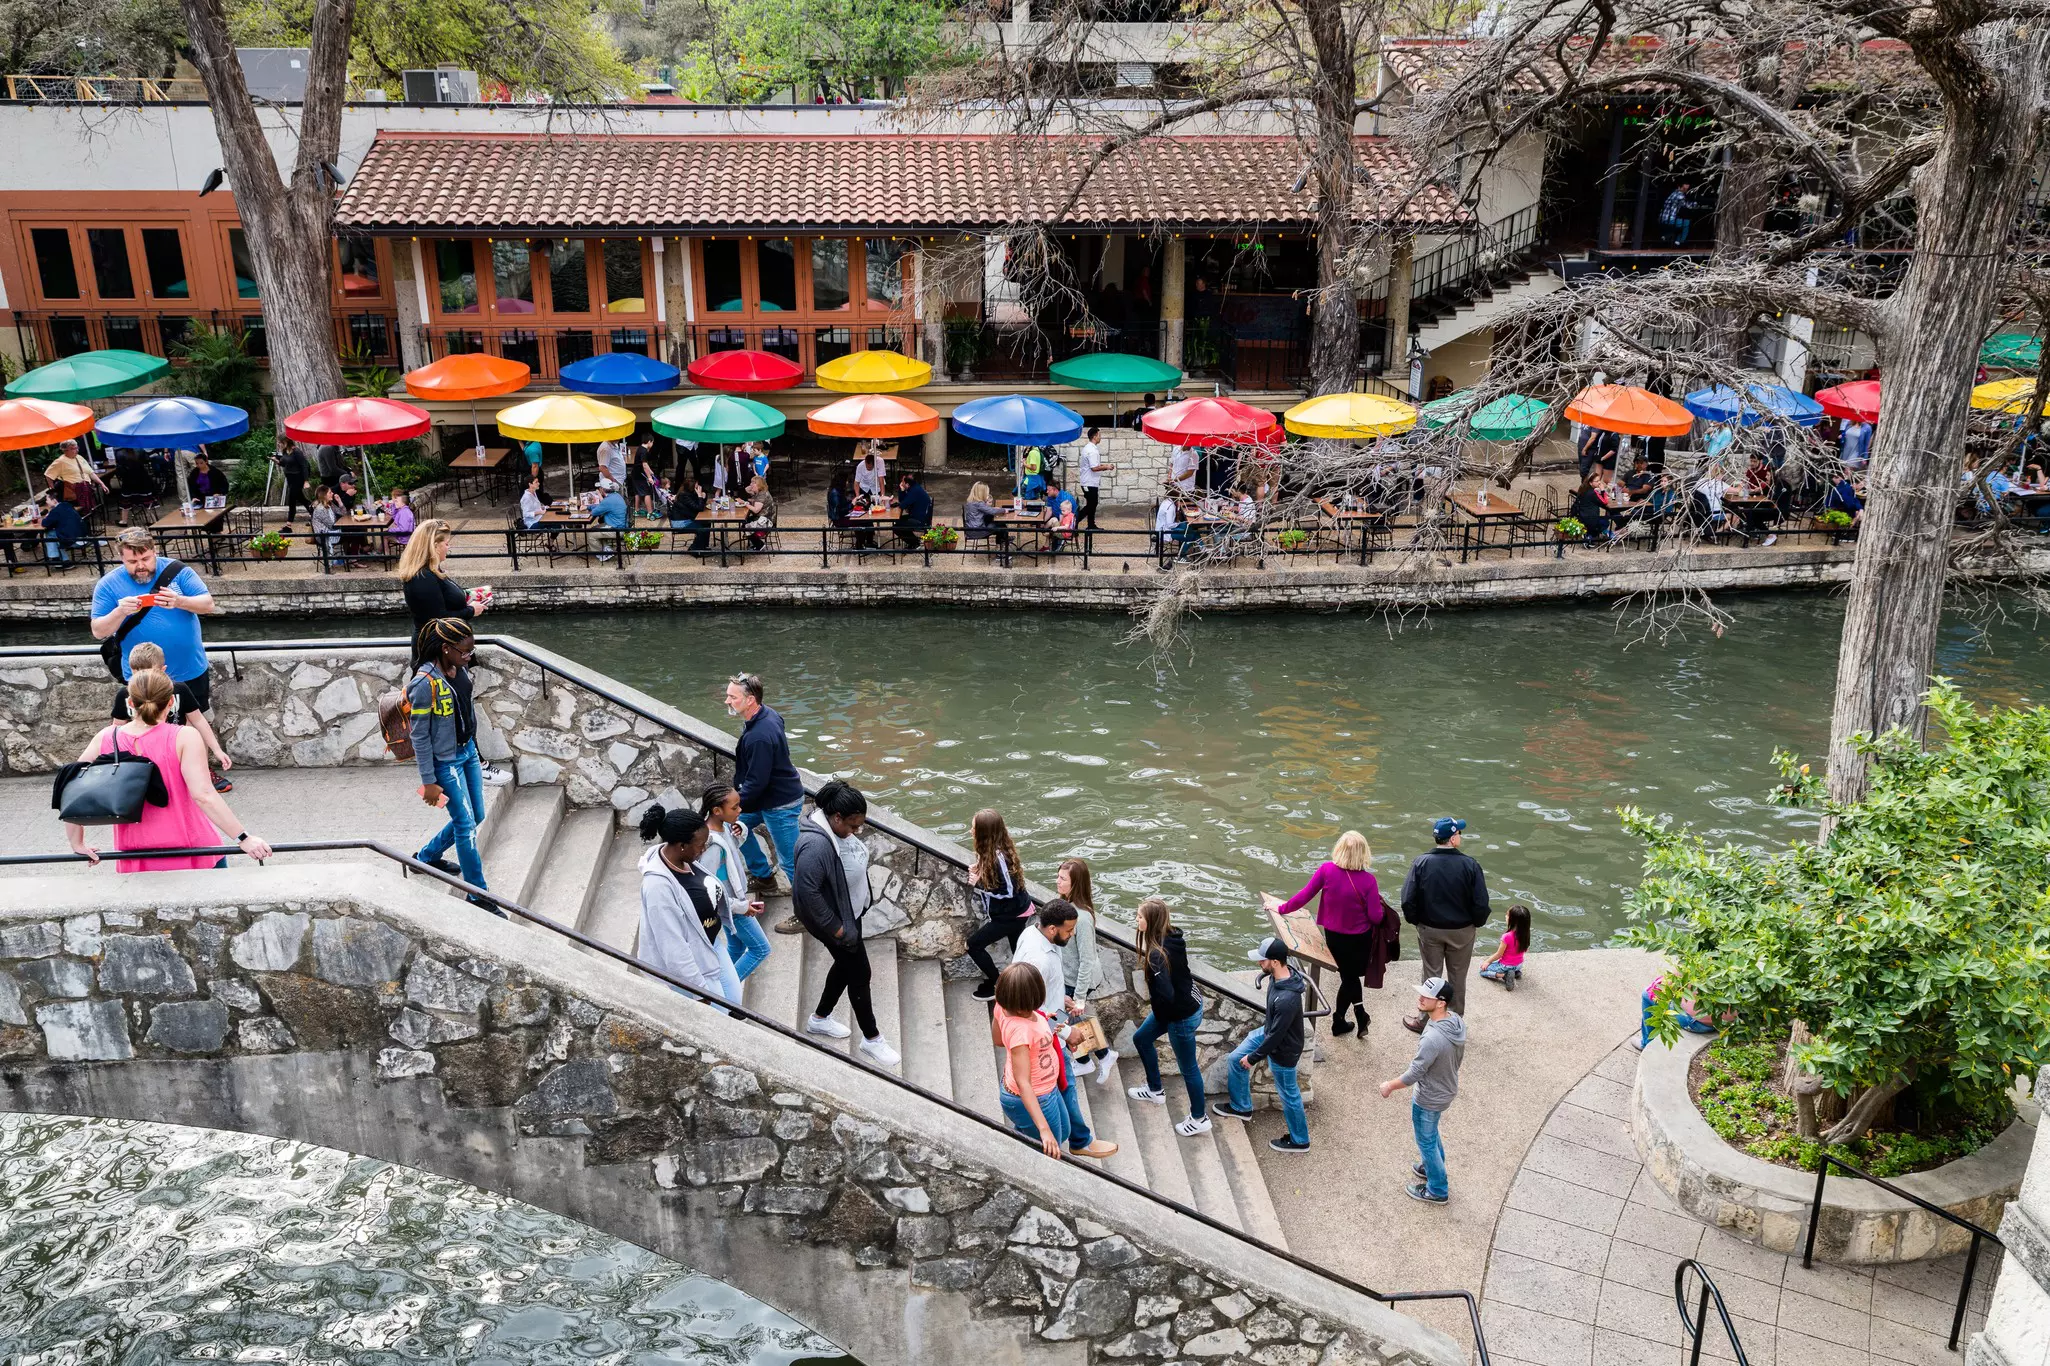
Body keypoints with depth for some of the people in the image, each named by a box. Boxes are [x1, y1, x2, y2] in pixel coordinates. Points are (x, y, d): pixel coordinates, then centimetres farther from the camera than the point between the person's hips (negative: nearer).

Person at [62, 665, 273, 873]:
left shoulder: (105, 740, -2)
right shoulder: (183, 738, -12)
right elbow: (203, 795, -22)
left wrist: (77, 844, 11)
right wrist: (243, 837, -22)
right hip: (193, 857, -2)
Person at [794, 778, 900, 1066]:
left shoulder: (840, 828, -6)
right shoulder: (816, 845, -36)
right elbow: (808, 892, -33)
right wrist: (835, 928, -25)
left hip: (850, 911, 9)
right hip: (834, 919, -9)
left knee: (846, 964, 24)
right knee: (860, 973, 3)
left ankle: (820, 1019, 44)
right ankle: (871, 1039, 21)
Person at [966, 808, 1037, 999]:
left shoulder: (998, 856, -30)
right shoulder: (990, 851, -2)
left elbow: (1008, 891, -26)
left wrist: (979, 884, -21)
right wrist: (979, 871, -6)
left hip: (1012, 914, -9)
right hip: (1016, 911, 9)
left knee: (974, 945, 0)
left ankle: (996, 985, 14)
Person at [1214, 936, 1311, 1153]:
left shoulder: (1286, 999, -42)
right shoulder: (1280, 974, -15)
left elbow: (1276, 1036, -30)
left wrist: (1253, 1058, -17)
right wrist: (1266, 1025, 23)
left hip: (1282, 1050, -9)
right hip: (1268, 1031, 9)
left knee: (1288, 1094, 12)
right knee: (1236, 1059, 21)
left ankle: (1299, 1140, 35)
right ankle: (1241, 1107, 43)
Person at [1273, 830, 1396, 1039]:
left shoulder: (1326, 869, -20)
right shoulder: (1368, 880, -23)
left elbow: (1305, 896, -12)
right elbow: (1376, 917, -18)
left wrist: (1282, 909, 2)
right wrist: (1381, 908, 5)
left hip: (1333, 935, 2)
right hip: (1359, 939, -2)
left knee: (1349, 976, 26)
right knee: (1351, 976, 22)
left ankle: (1360, 1014, 29)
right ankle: (1338, 1021, 33)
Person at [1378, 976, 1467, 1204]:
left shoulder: (1433, 1038, -40)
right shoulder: (1457, 1021, -14)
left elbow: (1414, 1073, -29)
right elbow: (1458, 1057, 4)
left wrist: (1390, 1086, -13)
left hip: (1429, 1099, -8)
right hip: (1447, 1089, 8)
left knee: (1426, 1141, 16)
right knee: (1432, 1133, 32)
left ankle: (1437, 1190, 35)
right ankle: (1434, 1167, 54)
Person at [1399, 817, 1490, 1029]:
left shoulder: (1421, 863, -14)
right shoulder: (1470, 865, -17)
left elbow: (1408, 900, -15)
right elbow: (1481, 903, -15)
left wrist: (1415, 920, 3)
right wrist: (1476, 923, 4)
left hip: (1429, 930, 1)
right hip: (1462, 932, -1)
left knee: (1431, 976, 15)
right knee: (1457, 978, 16)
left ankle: (1426, 1020, 26)